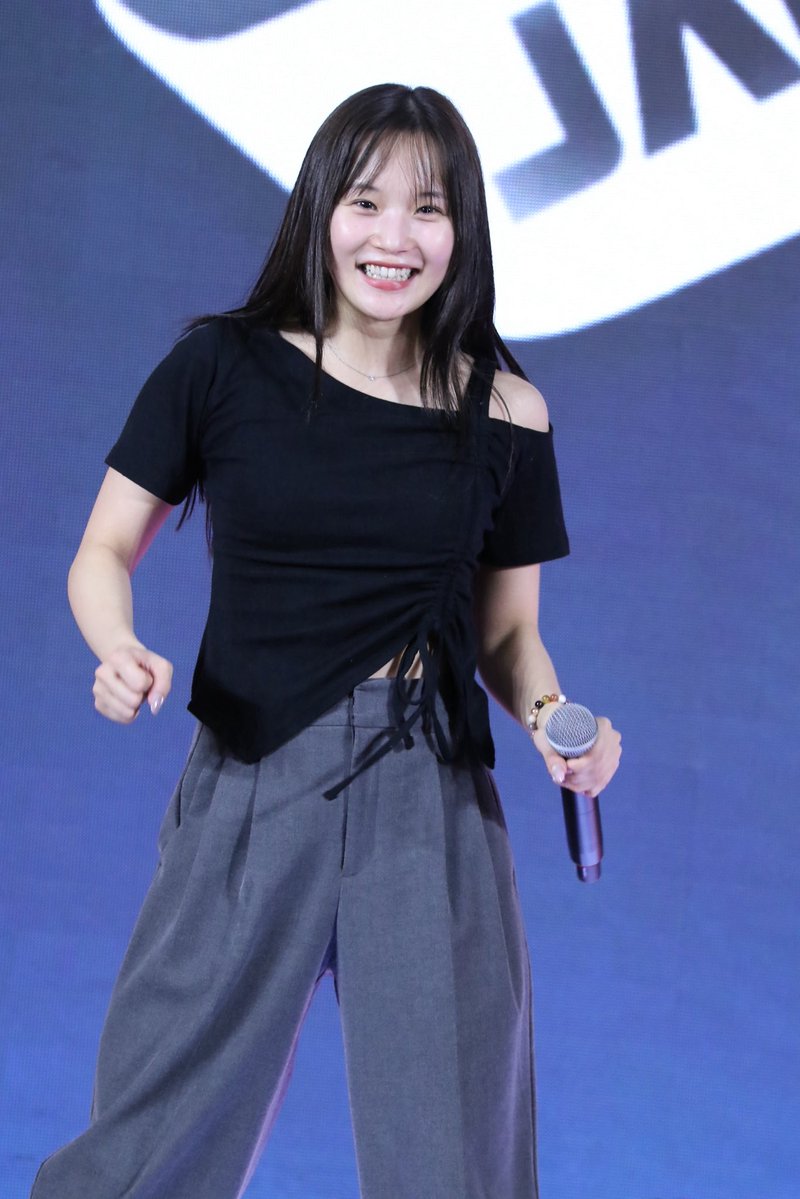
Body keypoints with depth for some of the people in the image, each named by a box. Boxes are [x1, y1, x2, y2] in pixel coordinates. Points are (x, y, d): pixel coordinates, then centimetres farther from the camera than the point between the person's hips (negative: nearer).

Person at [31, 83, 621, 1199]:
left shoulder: (503, 413, 4)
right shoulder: (221, 370, 0)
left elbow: (508, 633, 11)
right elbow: (105, 552, 6)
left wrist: (554, 718, -9)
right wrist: (120, 651, -14)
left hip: (433, 798, 1)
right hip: (250, 786, -1)